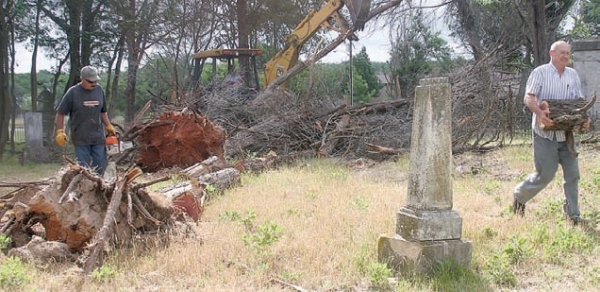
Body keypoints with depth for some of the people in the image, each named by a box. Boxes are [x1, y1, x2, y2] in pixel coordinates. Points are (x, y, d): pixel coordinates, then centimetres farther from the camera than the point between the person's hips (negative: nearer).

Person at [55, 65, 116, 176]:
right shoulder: (73, 92, -7)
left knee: (100, 166, 6)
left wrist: (109, 127, 11)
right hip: (80, 138, -4)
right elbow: (60, 113, -2)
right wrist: (60, 132, -8)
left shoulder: (99, 90, 5)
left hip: (98, 137, 4)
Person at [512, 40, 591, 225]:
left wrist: (584, 119, -5)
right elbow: (528, 97, -15)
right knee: (546, 174, -3)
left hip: (566, 132, 6)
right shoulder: (540, 73, -5)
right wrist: (540, 112, -34)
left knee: (572, 173, 4)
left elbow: (579, 101, 14)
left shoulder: (573, 75, 12)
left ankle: (572, 213, 17)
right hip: (545, 133, -5)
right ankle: (519, 196, 22)